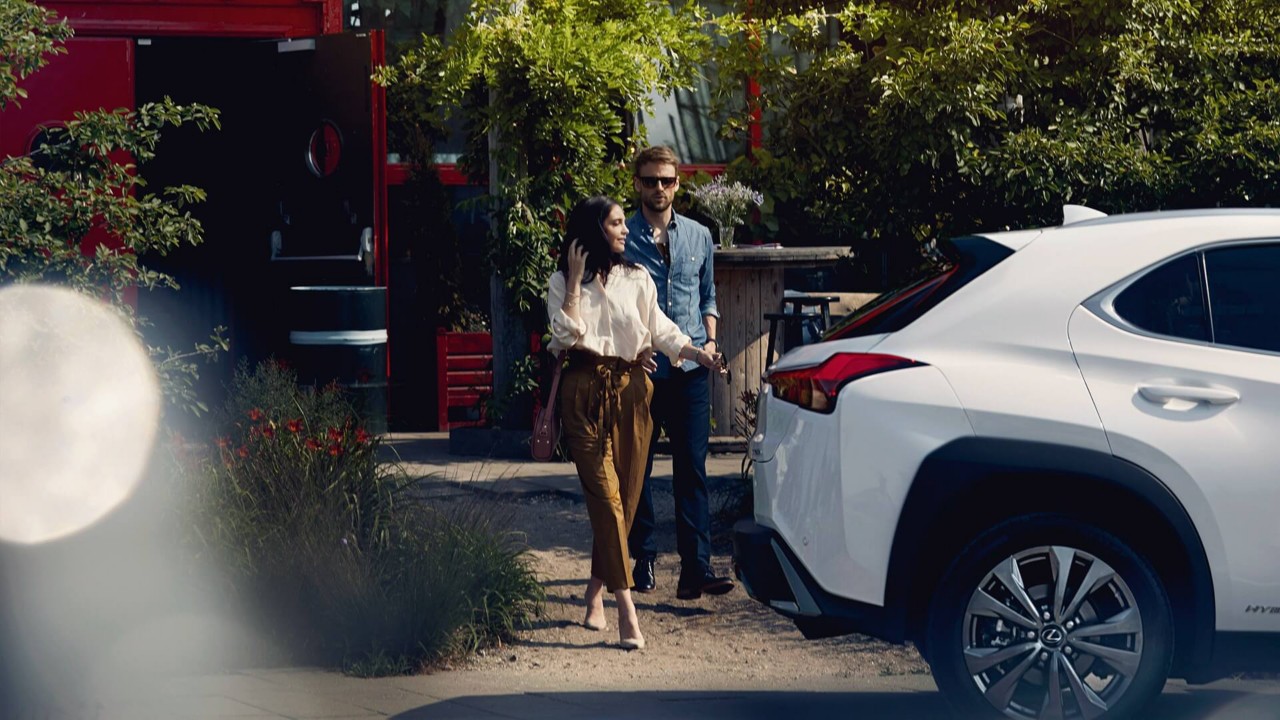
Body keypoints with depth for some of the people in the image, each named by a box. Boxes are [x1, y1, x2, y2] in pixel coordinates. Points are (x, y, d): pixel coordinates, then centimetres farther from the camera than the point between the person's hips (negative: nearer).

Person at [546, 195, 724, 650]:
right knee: (606, 497, -12)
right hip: (586, 393, -3)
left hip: (631, 390, 3)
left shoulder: (637, 279, 11)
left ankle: (596, 591, 21)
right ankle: (626, 611, -18)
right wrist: (575, 280, -9)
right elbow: (567, 334, -10)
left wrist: (697, 354, -6)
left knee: (626, 495, 2)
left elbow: (661, 330, 10)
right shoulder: (563, 283, 4)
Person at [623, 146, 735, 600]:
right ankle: (644, 560, 18)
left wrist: (710, 341, 6)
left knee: (692, 467, -5)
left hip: (690, 368, 2)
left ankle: (696, 567, -8)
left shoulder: (699, 236, 12)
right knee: (637, 468, 6)